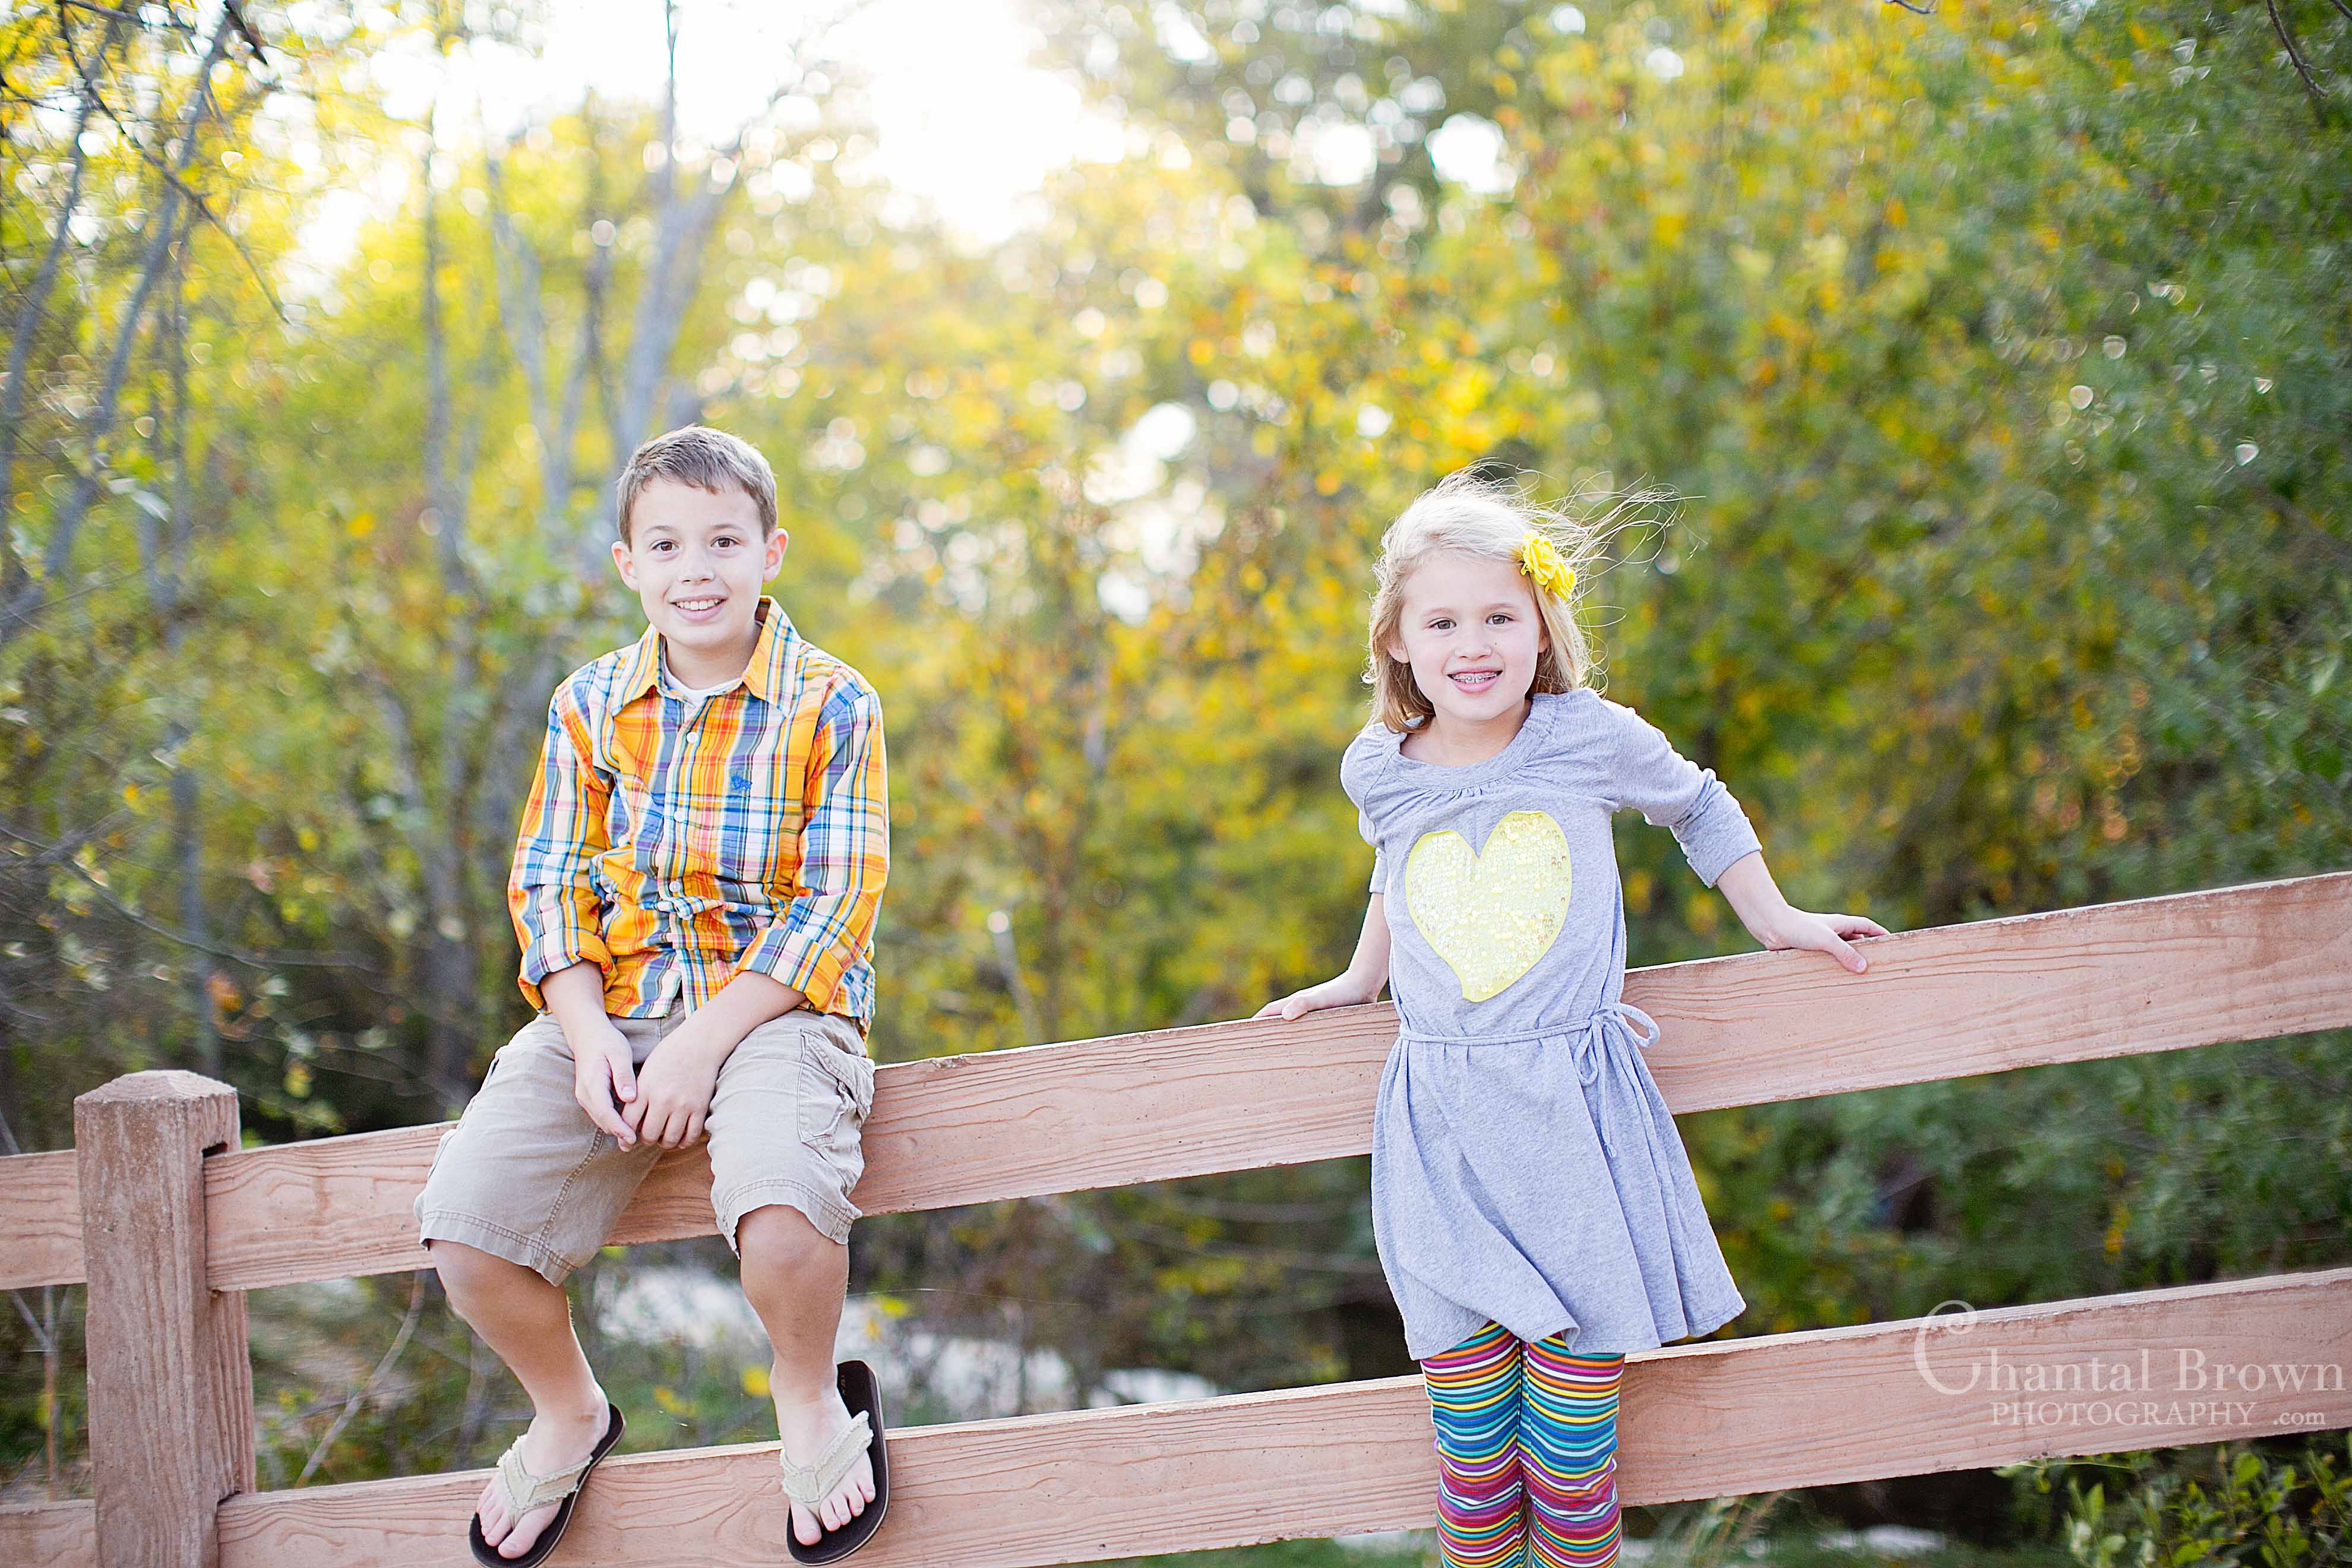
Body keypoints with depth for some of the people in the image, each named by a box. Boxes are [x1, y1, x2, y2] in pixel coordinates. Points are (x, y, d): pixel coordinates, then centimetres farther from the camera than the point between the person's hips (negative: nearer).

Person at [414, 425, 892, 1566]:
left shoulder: (830, 707, -3)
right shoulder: (590, 706, 8)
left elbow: (836, 903, -8)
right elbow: (547, 882, 8)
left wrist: (704, 1042, -17)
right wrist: (589, 1035, -10)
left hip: (772, 1004, -4)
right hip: (609, 1005, 4)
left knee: (779, 1203, -35)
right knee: (463, 1221, -16)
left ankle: (810, 1399, -1)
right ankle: (568, 1412, 15)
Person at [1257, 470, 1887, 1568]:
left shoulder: (1589, 737, -3)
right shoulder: (1378, 770, 5)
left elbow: (1698, 806, 18)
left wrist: (1774, 921, 19)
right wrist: (1360, 978, 34)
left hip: (1576, 1123, -2)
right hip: (1442, 1136, 2)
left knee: (1572, 1465, -2)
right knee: (1472, 1460, 0)